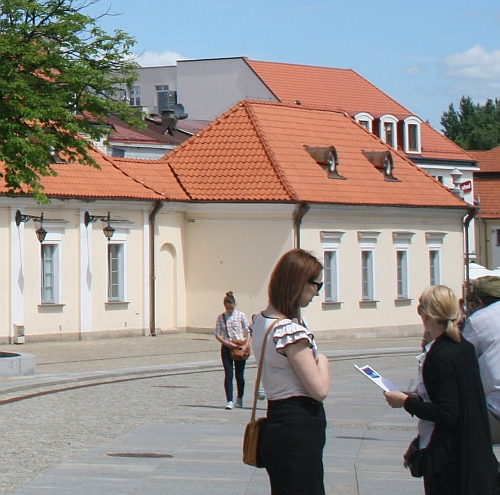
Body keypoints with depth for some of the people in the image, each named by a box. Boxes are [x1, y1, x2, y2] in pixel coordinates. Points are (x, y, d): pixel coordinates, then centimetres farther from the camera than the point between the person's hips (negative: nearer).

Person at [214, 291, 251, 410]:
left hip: (240, 348, -1)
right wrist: (227, 343, -12)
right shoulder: (221, 317, 4)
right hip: (226, 348, 1)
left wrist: (246, 345, -14)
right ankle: (229, 401, -8)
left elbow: (248, 332, -1)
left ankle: (239, 399, 27)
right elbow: (217, 334, 3)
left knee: (239, 375, 8)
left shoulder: (241, 315, -1)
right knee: (228, 374, -7)